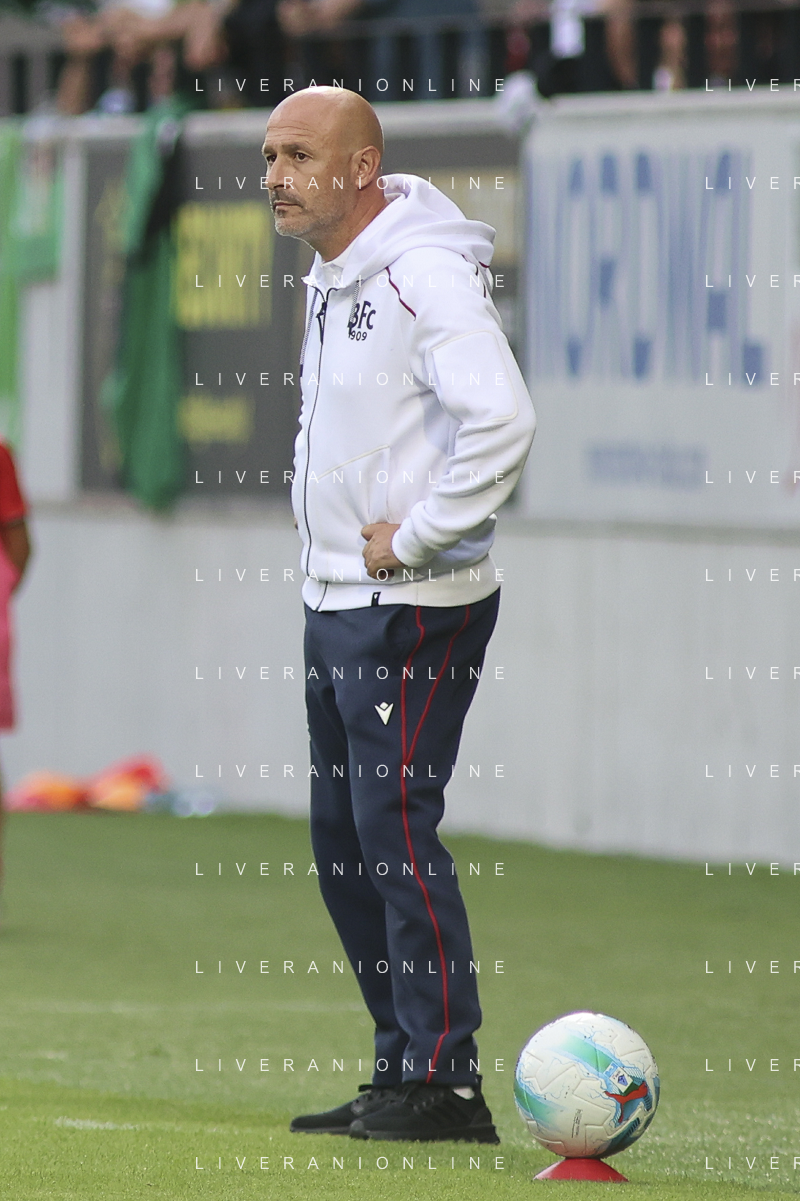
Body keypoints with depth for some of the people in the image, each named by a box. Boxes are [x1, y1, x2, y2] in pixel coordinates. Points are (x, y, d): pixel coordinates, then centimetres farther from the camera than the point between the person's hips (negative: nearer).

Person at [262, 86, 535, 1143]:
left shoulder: (426, 273, -17)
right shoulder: (328, 279, 13)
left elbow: (503, 422, -28)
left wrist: (412, 541, -20)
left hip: (413, 609, -10)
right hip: (335, 601, 10)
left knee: (395, 826, -11)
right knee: (344, 841, 11)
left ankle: (445, 1083, -7)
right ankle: (402, 1069, 18)